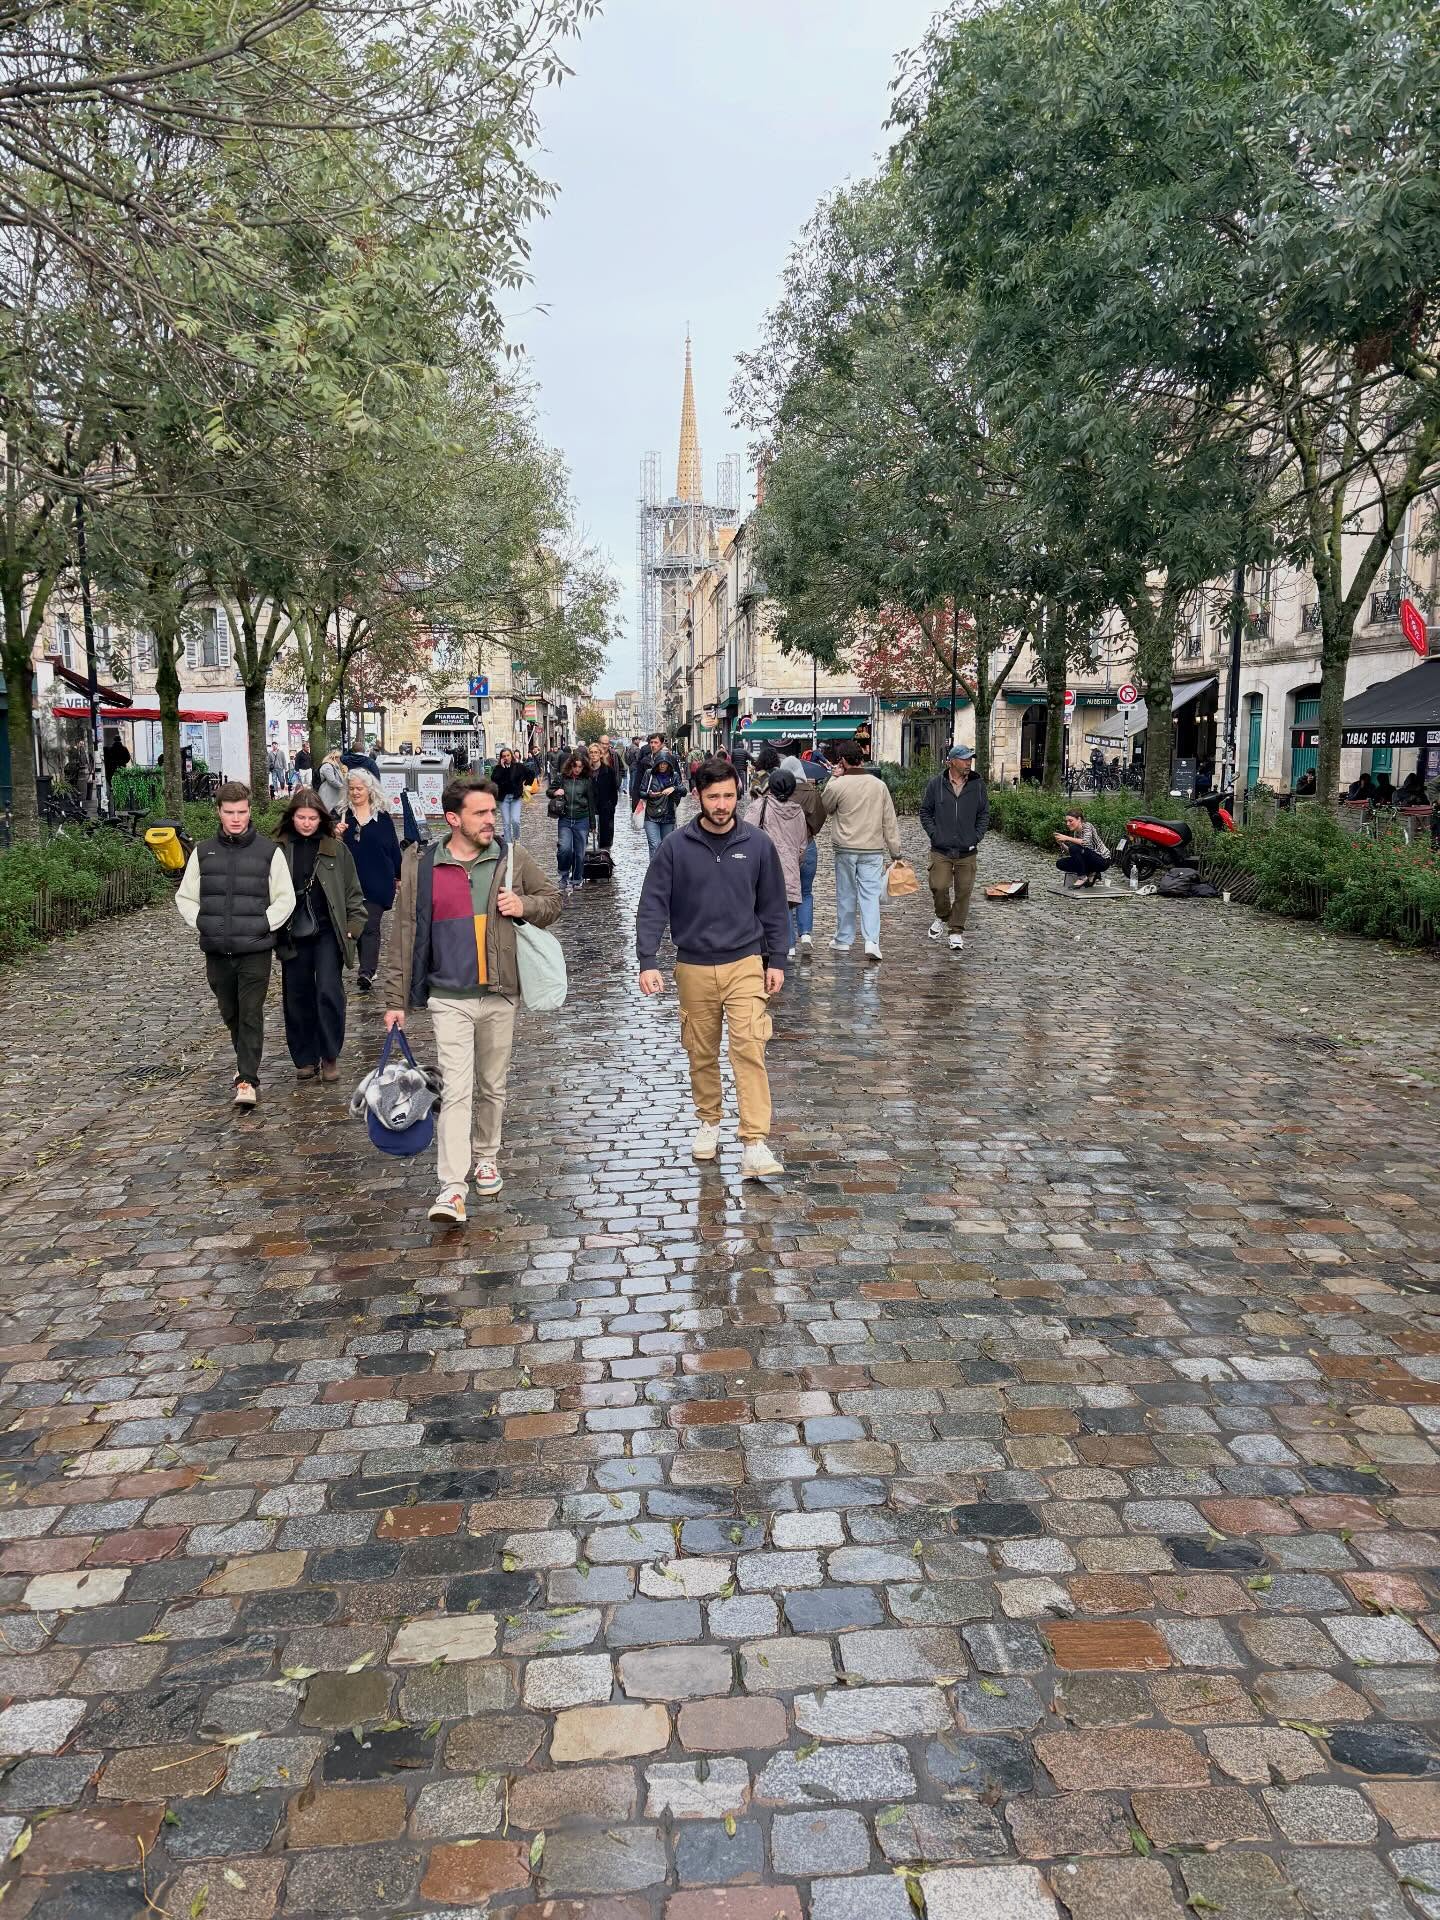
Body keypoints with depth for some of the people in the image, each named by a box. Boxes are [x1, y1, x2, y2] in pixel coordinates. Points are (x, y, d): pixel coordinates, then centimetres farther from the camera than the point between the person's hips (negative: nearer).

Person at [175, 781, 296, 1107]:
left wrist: (264, 924, -9)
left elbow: (285, 898, 2)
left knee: (251, 1014, -7)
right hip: (216, 950, 3)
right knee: (230, 1012, 14)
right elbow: (185, 896, 14)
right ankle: (246, 1061, 35)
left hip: (255, 949, -3)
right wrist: (200, 922, -1)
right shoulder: (203, 853, 7)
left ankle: (248, 1080, -6)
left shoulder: (269, 852, -1)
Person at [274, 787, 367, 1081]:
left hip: (328, 933, -1)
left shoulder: (336, 849, 2)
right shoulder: (278, 849, 2)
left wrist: (354, 923, -1)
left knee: (329, 992, -10)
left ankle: (330, 1057, 4)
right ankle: (305, 1060, 18)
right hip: (293, 936, 2)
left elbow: (353, 891, 7)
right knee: (297, 997, 7)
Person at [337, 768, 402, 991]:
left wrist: (400, 876, 8)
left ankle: (366, 973, -16)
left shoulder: (382, 817, 3)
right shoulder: (343, 815, 6)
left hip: (378, 881, -2)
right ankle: (368, 969, 21)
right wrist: (336, 834, -15)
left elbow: (394, 847, 7)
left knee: (371, 926, -9)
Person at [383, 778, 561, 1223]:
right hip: (449, 998, -2)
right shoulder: (421, 865, -3)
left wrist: (524, 906, -9)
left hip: (500, 996, 3)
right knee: (457, 1090, -10)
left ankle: (486, 1159, 35)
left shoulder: (512, 858, 2)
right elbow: (405, 935, 0)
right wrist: (395, 999, -1)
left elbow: (552, 899, 14)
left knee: (492, 1087, 15)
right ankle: (452, 1189, -10)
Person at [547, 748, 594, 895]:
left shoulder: (587, 781, 1)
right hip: (565, 820, 0)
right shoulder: (561, 778, 1)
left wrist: (592, 824, 7)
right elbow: (548, 792, 14)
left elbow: (591, 803, 6)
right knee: (565, 848, -17)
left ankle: (575, 881, 19)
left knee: (579, 853, 5)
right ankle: (564, 876, 5)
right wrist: (554, 792, -10)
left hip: (582, 821, 0)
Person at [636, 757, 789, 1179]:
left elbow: (773, 907, 7)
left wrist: (776, 960, 4)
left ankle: (755, 1144, -12)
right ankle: (708, 1121, 33)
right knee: (702, 1052, 12)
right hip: (694, 967, 1)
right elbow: (652, 906, -5)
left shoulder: (758, 845, 0)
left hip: (745, 964, -1)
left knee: (749, 1049, -11)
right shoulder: (675, 847, -3)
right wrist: (647, 961, -15)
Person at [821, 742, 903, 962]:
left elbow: (825, 807, 12)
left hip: (846, 849, -1)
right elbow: (890, 821, 3)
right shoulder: (879, 785, 0)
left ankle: (844, 940, 21)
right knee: (870, 895, 1)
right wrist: (895, 851, 9)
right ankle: (871, 941, -11)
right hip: (873, 850, 1)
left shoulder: (837, 785, -9)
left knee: (846, 895, 11)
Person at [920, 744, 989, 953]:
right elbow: (925, 811, 8)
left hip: (967, 851, 1)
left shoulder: (978, 785, 5)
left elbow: (984, 814, 12)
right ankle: (942, 917, 21)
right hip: (941, 850, -1)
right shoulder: (935, 783, 0)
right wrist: (934, 834, -2)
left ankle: (956, 932, 12)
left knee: (964, 892, 0)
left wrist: (977, 837, 1)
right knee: (938, 886, -9)